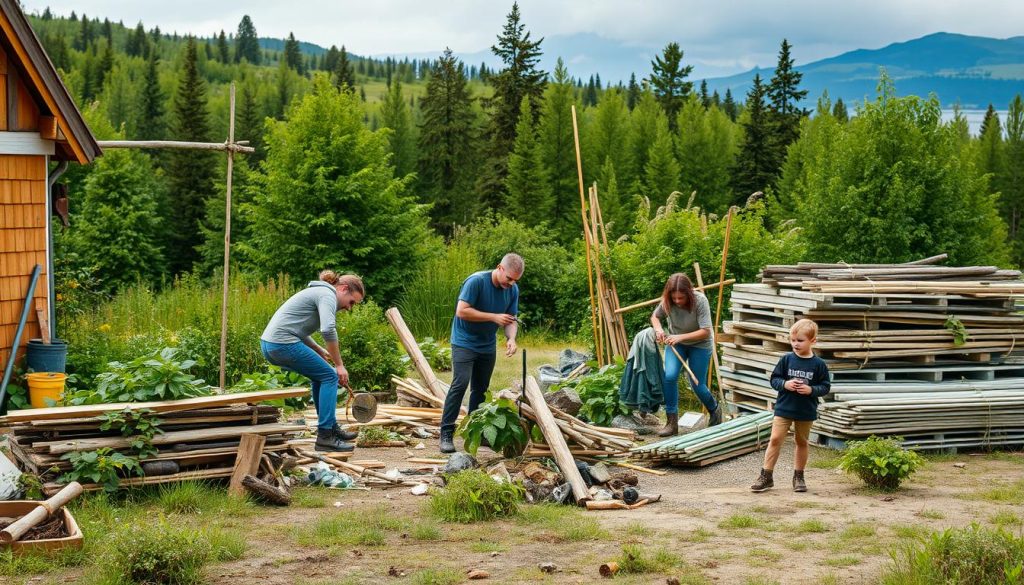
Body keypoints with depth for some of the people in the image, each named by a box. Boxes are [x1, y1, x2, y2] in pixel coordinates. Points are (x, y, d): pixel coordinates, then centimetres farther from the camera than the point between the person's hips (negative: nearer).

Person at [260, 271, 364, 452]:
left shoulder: (318, 292, 24)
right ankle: (325, 436, -5)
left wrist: (319, 351, 21)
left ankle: (332, 428, 28)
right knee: (329, 376, -1)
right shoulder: (327, 295, -7)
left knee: (321, 376, 22)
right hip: (284, 344, -10)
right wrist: (339, 364, -15)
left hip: (269, 345, 10)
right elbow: (328, 330, -23)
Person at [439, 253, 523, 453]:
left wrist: (511, 338, -18)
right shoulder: (477, 281, -21)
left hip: (488, 346, 7)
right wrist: (494, 317, -25)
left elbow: (511, 319, 3)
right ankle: (446, 434, -16)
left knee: (480, 389, 11)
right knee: (460, 384, -17)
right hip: (464, 342, -7)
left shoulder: (513, 289, -2)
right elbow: (461, 311, -24)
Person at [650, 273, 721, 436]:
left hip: (699, 344, -3)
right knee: (669, 377, -17)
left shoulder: (700, 300, -30)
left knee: (697, 385, 0)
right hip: (676, 342, 3)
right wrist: (658, 329, -22)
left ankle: (715, 411, 32)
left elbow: (705, 331, -29)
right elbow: (655, 316, 0)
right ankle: (671, 421, -6)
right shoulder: (667, 301, -20)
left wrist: (681, 337, -38)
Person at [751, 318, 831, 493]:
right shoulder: (786, 360, -3)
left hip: (806, 412, 0)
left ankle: (798, 477, 27)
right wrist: (785, 384, -18)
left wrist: (811, 390, -18)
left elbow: (825, 386, -1)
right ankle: (766, 476, -1)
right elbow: (774, 379, 1)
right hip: (784, 408, 0)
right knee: (775, 439, -5)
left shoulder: (818, 364, -5)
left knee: (802, 442, 14)